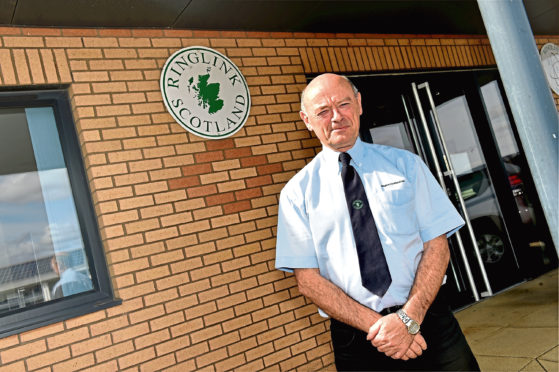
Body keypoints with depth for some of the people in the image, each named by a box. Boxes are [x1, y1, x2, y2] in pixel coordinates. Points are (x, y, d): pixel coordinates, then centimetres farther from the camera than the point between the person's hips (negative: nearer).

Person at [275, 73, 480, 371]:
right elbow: (308, 279, -5)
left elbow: (437, 245, -2)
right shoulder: (297, 192, -1)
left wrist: (410, 317, -15)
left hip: (427, 318, 1)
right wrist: (376, 326, -15)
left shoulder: (404, 164, 3)